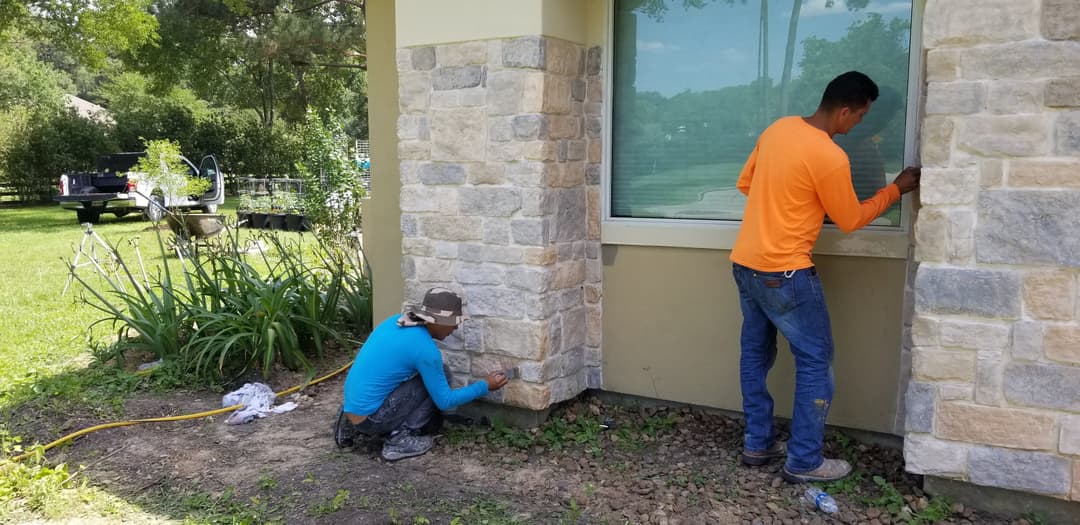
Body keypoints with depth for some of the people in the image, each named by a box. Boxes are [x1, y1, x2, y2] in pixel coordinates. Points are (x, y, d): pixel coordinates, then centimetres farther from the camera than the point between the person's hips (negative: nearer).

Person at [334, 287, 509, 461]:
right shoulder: (425, 349, -17)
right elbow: (444, 401, -8)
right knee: (437, 376, -3)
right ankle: (400, 438, -3)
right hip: (371, 417, -8)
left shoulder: (395, 321, 6)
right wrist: (485, 386, 2)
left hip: (354, 408, 8)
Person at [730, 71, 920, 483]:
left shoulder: (778, 128, 5)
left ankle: (758, 444, 26)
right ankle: (804, 461, 10)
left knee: (756, 354, 16)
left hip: (744, 263, 9)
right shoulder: (831, 158, -18)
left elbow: (745, 183, 16)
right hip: (784, 273, -8)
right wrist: (895, 190, 9)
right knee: (815, 360, 4)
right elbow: (850, 220, -3)